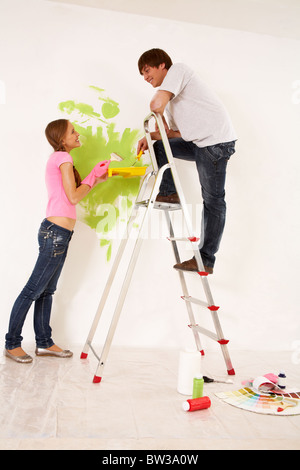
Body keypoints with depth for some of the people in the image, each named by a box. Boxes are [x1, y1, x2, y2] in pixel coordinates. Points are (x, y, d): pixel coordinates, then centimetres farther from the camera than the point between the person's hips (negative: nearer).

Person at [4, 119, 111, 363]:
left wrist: (96, 179, 17)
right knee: (33, 290, -3)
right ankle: (12, 343, 7)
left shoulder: (59, 159, 21)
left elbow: (73, 194, 20)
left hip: (58, 232, 10)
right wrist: (93, 176, -3)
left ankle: (44, 342, 20)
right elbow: (73, 197, -13)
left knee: (47, 290, 12)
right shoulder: (63, 157, -8)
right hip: (55, 231, -10)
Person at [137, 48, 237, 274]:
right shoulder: (171, 99, 24)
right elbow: (178, 133, 22)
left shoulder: (178, 69, -2)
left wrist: (159, 121, 3)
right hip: (199, 143, 9)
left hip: (217, 140, -9)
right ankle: (168, 193, 12)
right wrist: (152, 137, 7)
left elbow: (157, 103, -18)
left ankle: (206, 260, -3)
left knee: (213, 200, -7)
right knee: (159, 146, 16)